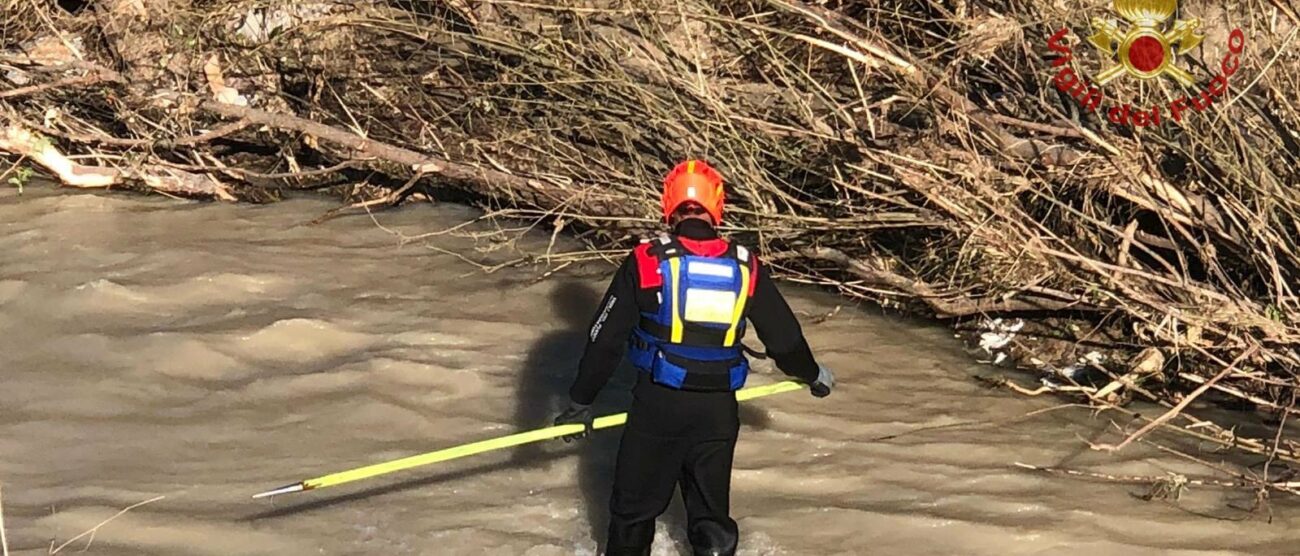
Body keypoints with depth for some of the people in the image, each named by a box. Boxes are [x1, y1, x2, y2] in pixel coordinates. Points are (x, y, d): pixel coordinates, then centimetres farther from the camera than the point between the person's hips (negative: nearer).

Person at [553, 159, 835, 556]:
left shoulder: (646, 262, -9)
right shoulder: (746, 269, -2)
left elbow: (605, 339, -6)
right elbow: (783, 336, 8)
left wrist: (580, 401, 5)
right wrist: (813, 375, 28)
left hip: (656, 405, -2)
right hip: (718, 410, 2)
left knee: (634, 508, 14)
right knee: (712, 512, 14)